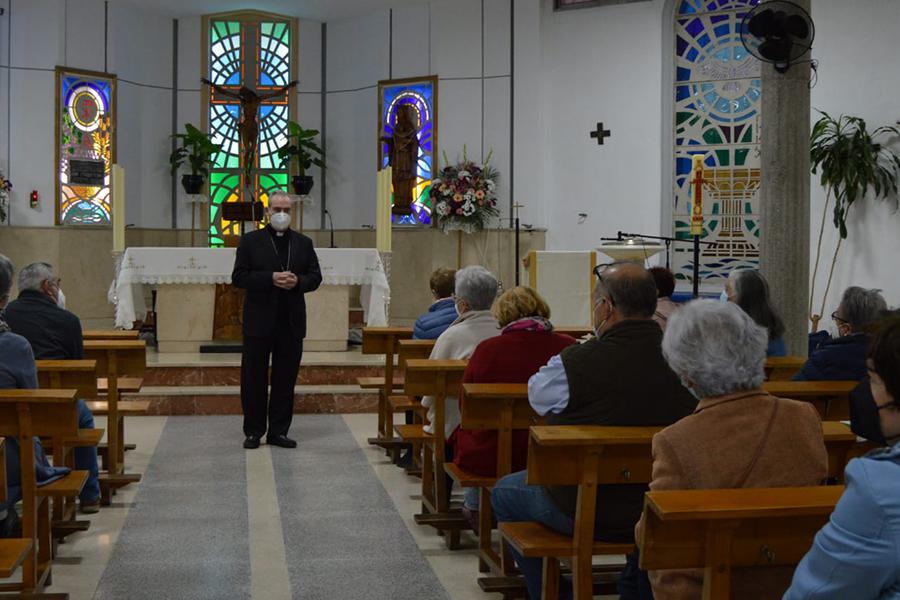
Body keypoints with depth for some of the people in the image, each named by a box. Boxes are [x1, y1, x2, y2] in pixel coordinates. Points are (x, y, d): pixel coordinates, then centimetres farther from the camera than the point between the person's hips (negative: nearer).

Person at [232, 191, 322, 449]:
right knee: (254, 379, 3)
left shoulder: (304, 243, 11)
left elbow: (315, 277, 9)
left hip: (292, 322, 3)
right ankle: (254, 431, 13)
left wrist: (297, 281, -12)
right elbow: (238, 277, -5)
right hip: (259, 321, -2)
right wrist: (271, 278, -17)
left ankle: (278, 431, 13)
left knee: (286, 379, 6)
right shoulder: (250, 241, 2)